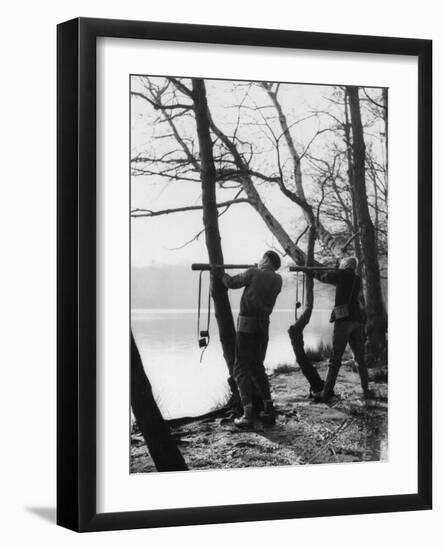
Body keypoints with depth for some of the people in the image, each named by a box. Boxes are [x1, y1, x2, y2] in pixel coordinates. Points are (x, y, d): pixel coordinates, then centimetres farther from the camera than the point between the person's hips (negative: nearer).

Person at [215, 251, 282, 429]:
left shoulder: (253, 273, -7)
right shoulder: (277, 280, 6)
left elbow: (232, 283, 3)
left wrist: (221, 273, 21)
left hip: (246, 326, -5)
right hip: (263, 327, 5)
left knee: (242, 369, -3)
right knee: (257, 367, 19)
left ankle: (248, 413, -15)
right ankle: (269, 410, 14)